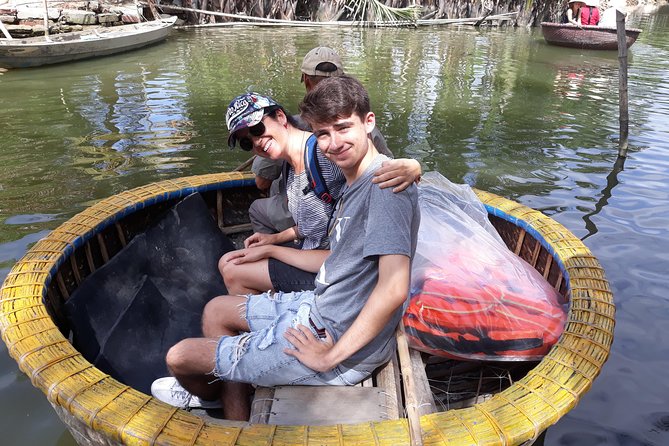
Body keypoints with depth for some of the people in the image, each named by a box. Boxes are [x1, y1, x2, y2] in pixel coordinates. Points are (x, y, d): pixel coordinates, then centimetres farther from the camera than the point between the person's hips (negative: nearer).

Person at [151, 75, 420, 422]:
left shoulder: (385, 184, -24)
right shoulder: (354, 185, 7)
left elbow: (394, 288, -33)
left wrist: (331, 356, -24)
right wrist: (272, 248, 21)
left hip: (344, 348, -10)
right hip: (318, 308, 10)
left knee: (179, 357, 1)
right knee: (215, 310, 24)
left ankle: (207, 392, 42)